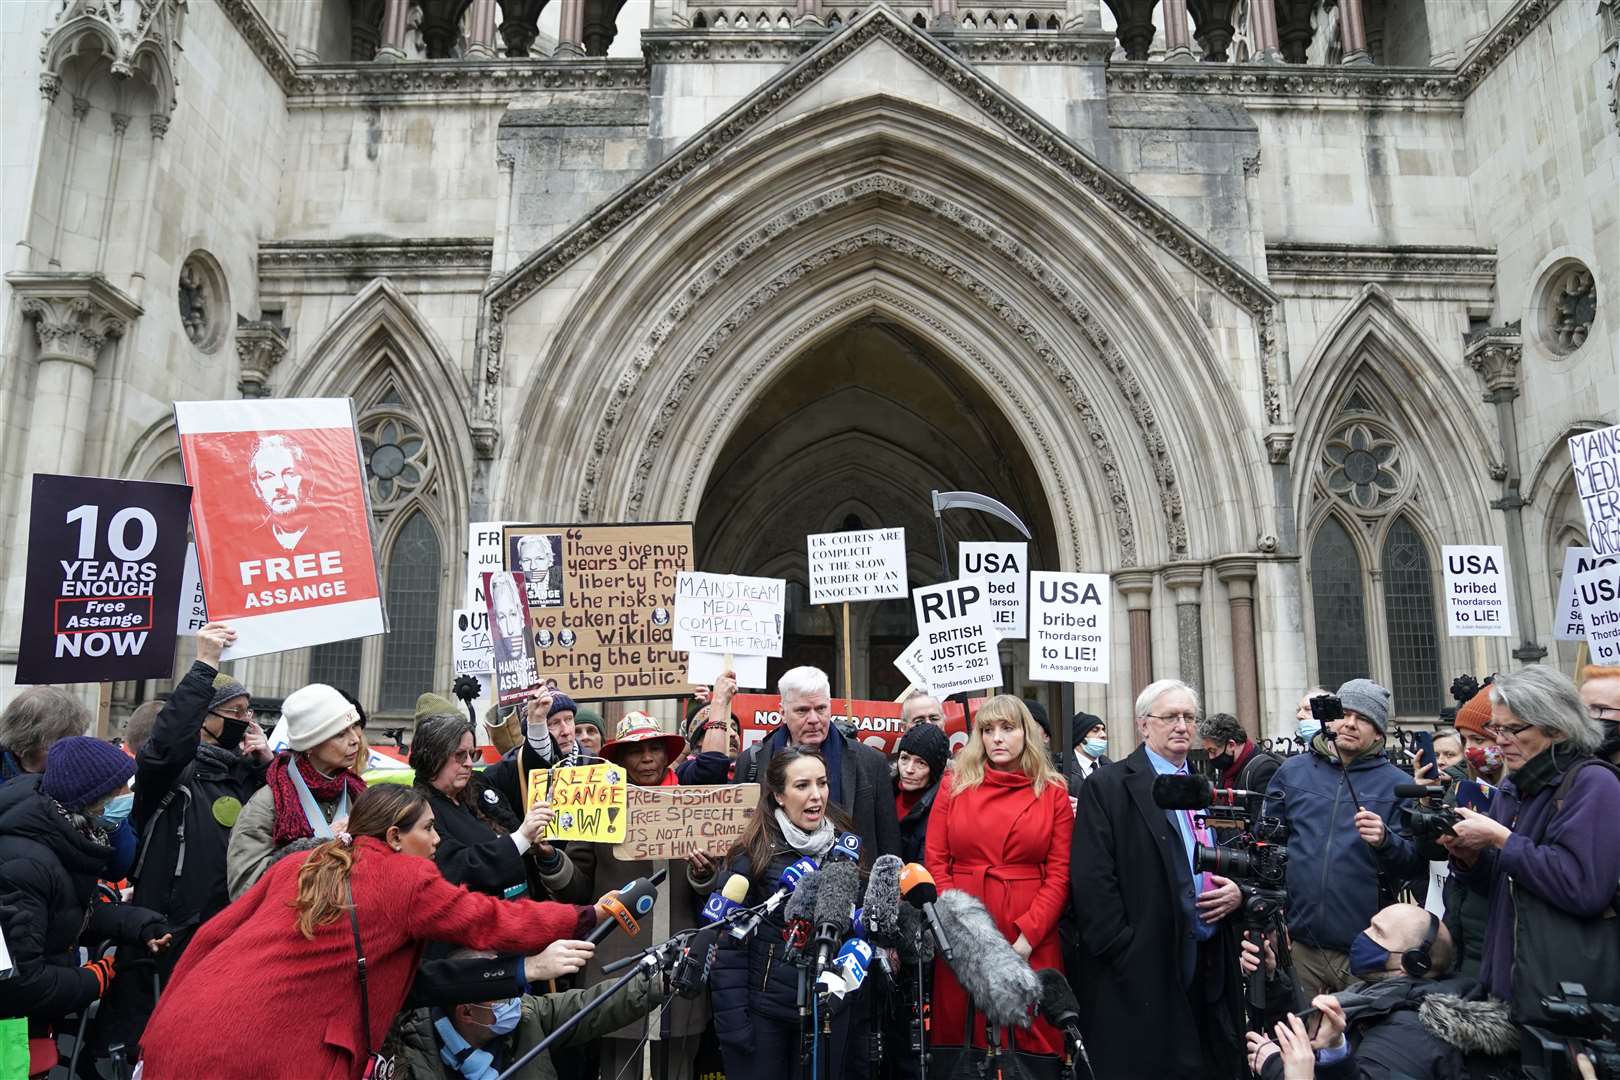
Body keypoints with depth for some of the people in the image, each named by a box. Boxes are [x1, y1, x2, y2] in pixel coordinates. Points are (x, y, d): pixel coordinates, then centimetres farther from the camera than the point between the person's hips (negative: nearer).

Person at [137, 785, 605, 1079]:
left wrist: (162, 1028, 21)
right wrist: (589, 916, 10)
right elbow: (493, 923, 2)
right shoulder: (408, 880, -2)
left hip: (185, 1028, 7)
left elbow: (213, 934, 14)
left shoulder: (297, 863, 14)